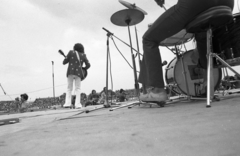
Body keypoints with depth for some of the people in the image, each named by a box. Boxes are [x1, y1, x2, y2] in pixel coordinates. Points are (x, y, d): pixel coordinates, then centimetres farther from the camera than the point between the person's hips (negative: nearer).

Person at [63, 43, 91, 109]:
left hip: (70, 72, 0)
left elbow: (64, 62, 4)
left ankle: (67, 103, -3)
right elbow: (88, 65, 8)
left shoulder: (71, 52, 6)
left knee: (69, 88, 8)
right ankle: (77, 104, -7)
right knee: (78, 88, 4)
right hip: (78, 73, 0)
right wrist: (83, 69, 23)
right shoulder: (83, 55, 11)